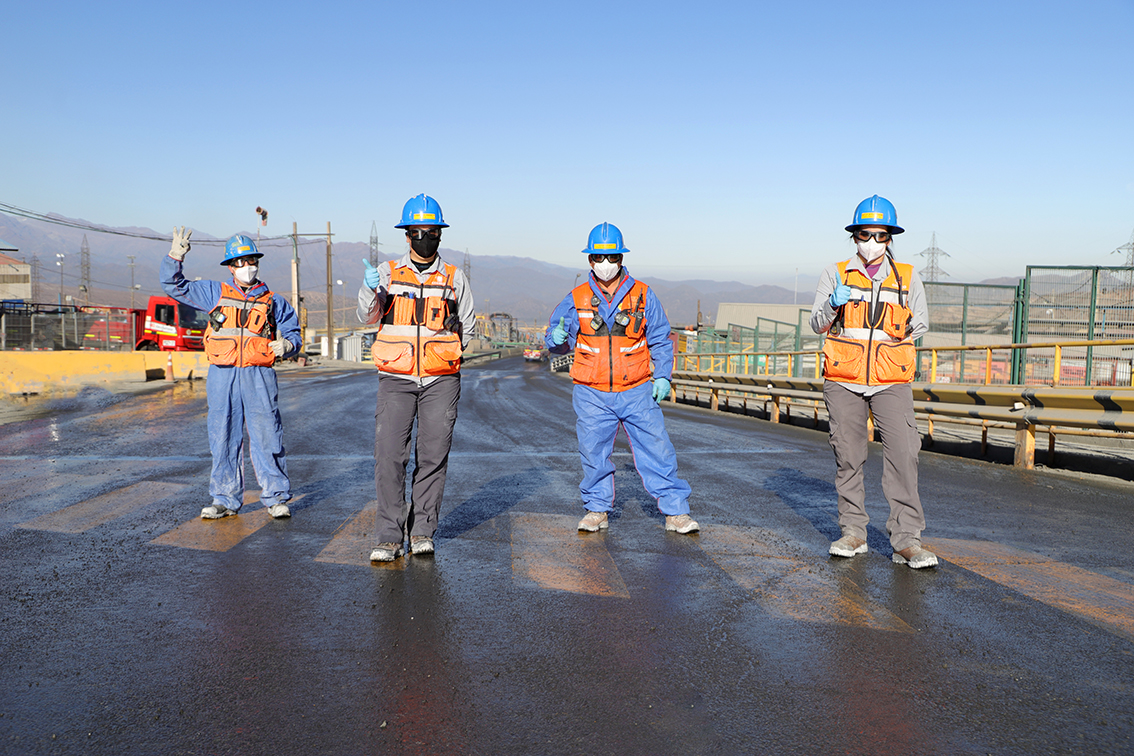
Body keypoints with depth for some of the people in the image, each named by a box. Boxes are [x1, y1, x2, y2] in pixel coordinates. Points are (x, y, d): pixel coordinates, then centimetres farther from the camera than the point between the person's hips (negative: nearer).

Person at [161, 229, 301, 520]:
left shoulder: (274, 302, 12)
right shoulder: (214, 294, 14)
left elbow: (293, 334, 15)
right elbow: (175, 286, 16)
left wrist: (286, 346, -8)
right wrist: (175, 257, 1)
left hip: (259, 376, -1)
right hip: (222, 376, 2)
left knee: (266, 438, -3)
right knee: (223, 438, 5)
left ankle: (276, 498, 6)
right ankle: (225, 499, 15)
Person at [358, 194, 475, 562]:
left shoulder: (455, 278, 9)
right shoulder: (388, 272, 7)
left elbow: (467, 326, 19)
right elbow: (369, 316, -5)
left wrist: (444, 352, 5)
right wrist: (369, 289, -25)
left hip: (441, 380, 1)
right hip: (396, 379, -1)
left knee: (434, 457, 2)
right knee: (389, 455, -9)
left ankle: (422, 531, 15)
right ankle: (390, 536, -1)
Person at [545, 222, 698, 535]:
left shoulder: (643, 295, 3)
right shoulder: (576, 299, 2)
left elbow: (660, 340, 9)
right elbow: (555, 335, 8)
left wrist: (662, 376, -2)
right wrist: (556, 338, -16)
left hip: (637, 392, 0)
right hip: (591, 394, 1)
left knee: (657, 450, -1)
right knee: (594, 454, 6)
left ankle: (675, 512, 9)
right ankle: (597, 509, 24)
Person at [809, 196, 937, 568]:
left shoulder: (908, 278, 9)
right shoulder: (836, 274, 7)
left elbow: (920, 324, 17)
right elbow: (817, 324, 6)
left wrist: (901, 330, -4)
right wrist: (833, 303, -14)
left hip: (892, 382, 0)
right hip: (843, 381, 1)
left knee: (903, 456, -11)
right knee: (848, 457, 6)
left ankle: (907, 540, -6)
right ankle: (853, 533, 18)